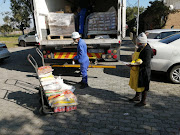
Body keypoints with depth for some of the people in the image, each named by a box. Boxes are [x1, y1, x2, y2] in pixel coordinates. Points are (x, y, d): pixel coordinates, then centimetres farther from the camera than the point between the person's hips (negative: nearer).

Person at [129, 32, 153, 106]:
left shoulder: (147, 50, -21)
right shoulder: (140, 47, 8)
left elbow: (146, 63, -26)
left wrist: (134, 65, -29)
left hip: (143, 71, -10)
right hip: (137, 70, 10)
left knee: (143, 86, 3)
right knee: (137, 84, 22)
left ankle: (143, 101, 18)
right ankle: (137, 97, 40)